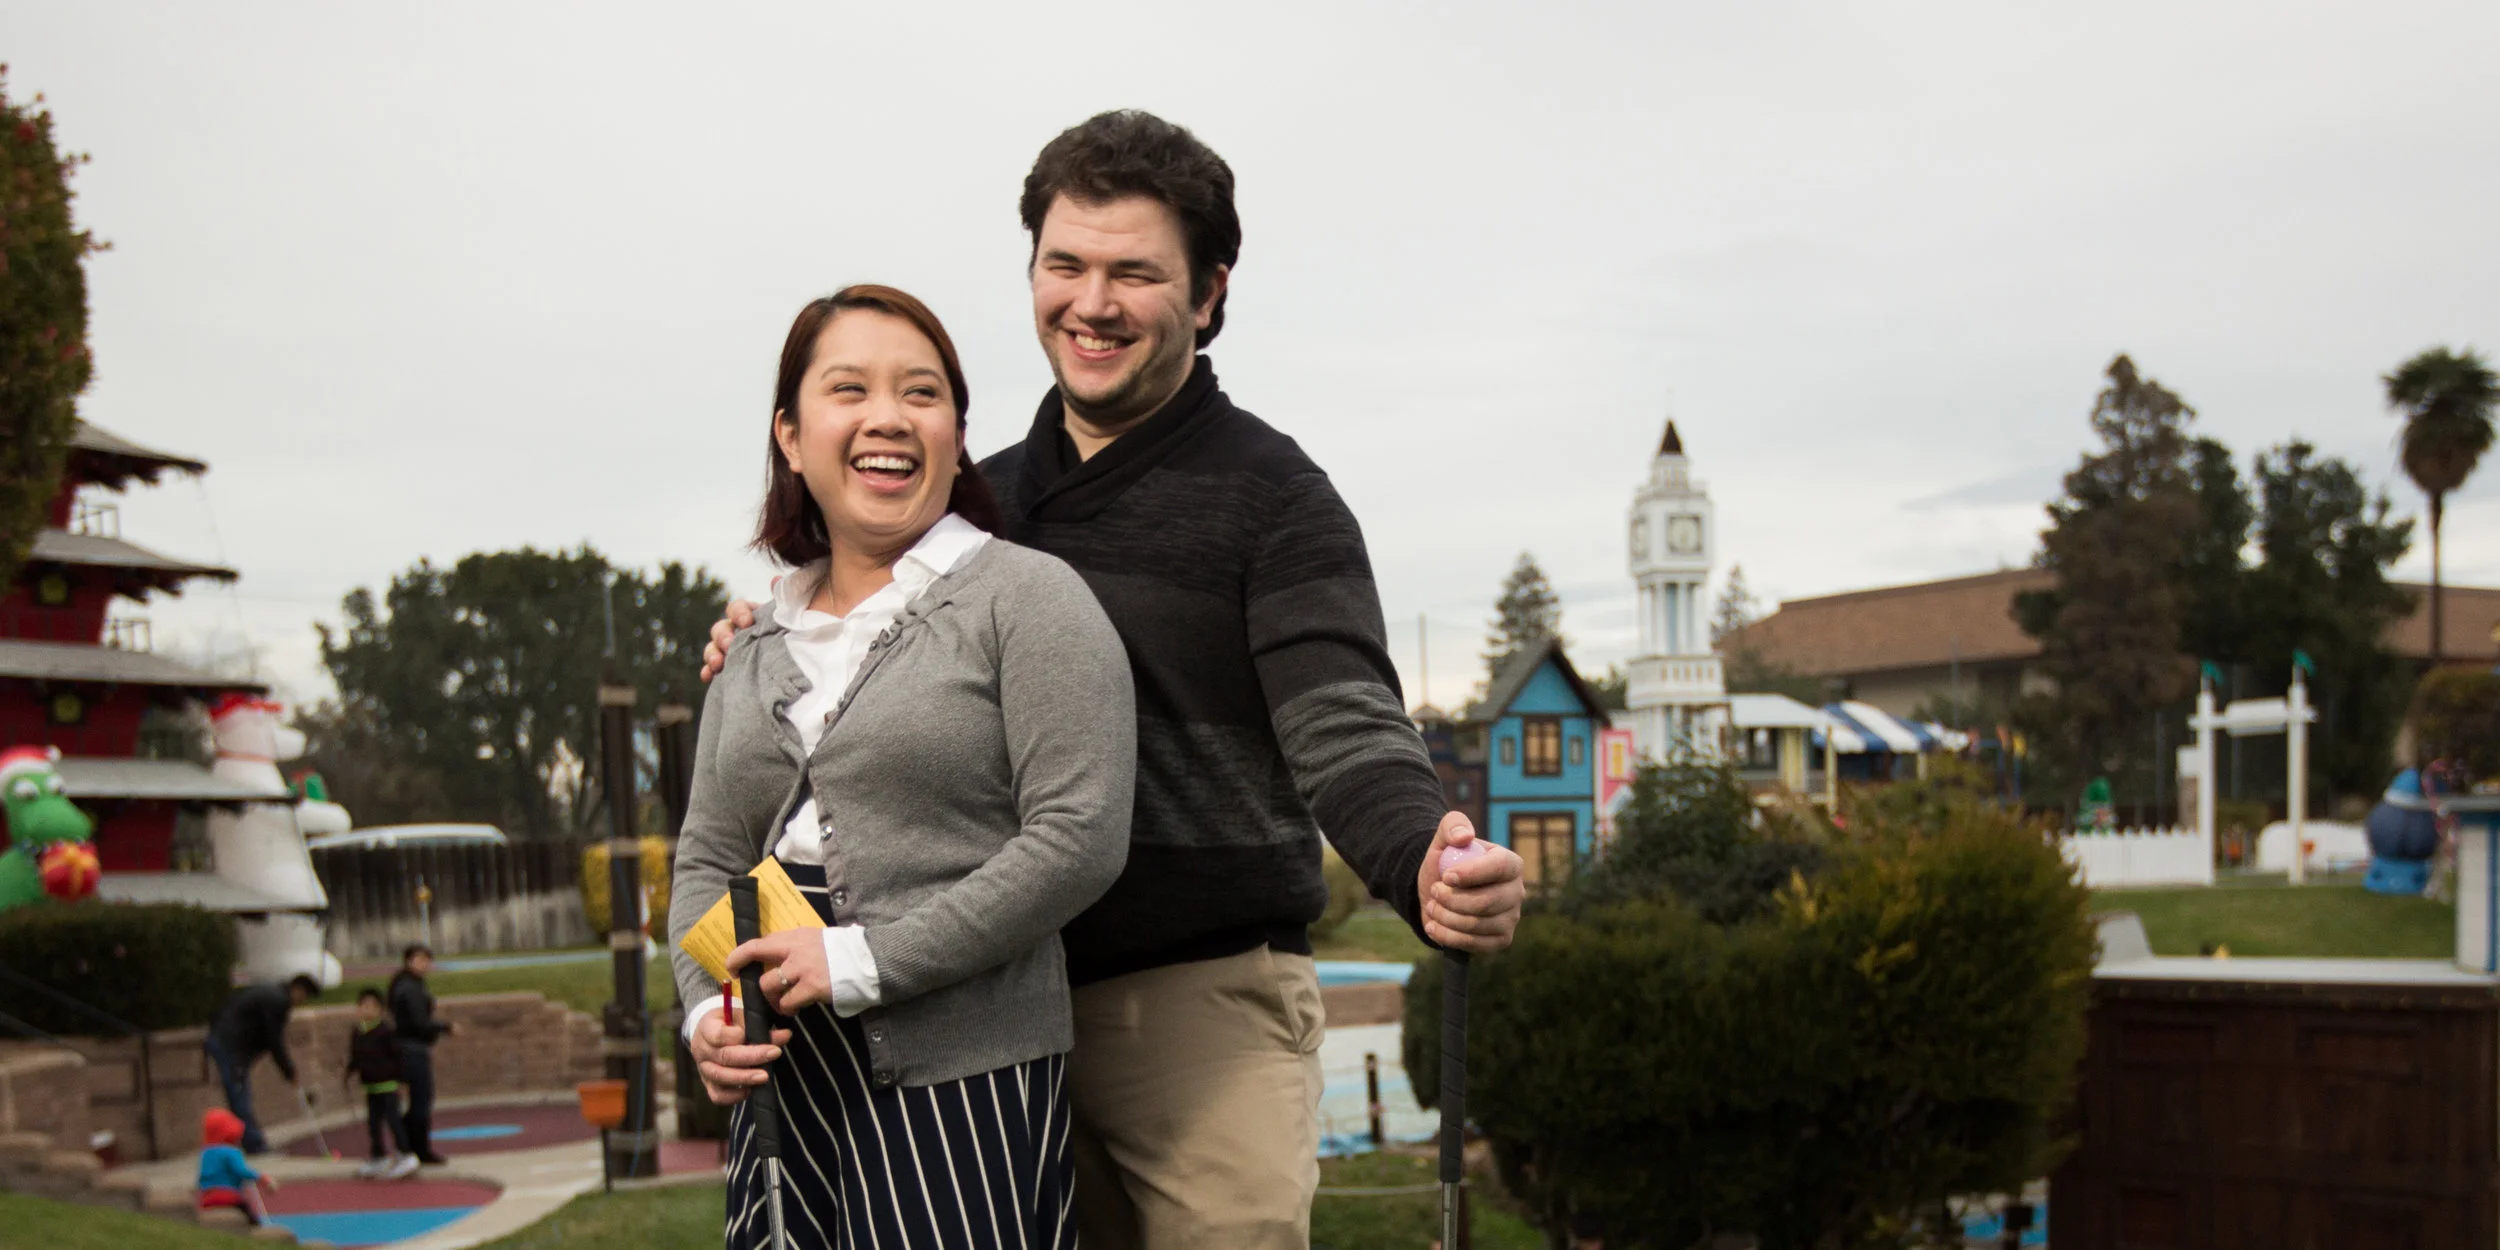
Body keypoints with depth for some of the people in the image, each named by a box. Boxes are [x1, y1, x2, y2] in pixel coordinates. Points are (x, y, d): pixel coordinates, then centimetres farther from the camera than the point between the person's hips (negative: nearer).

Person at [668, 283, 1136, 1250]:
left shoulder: (1028, 599, -4)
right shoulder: (758, 646, 15)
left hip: (964, 1084, -5)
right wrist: (707, 1010, -2)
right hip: (785, 1083, 5)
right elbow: (707, 857, 18)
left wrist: (862, 962, -14)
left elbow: (1080, 841, -12)